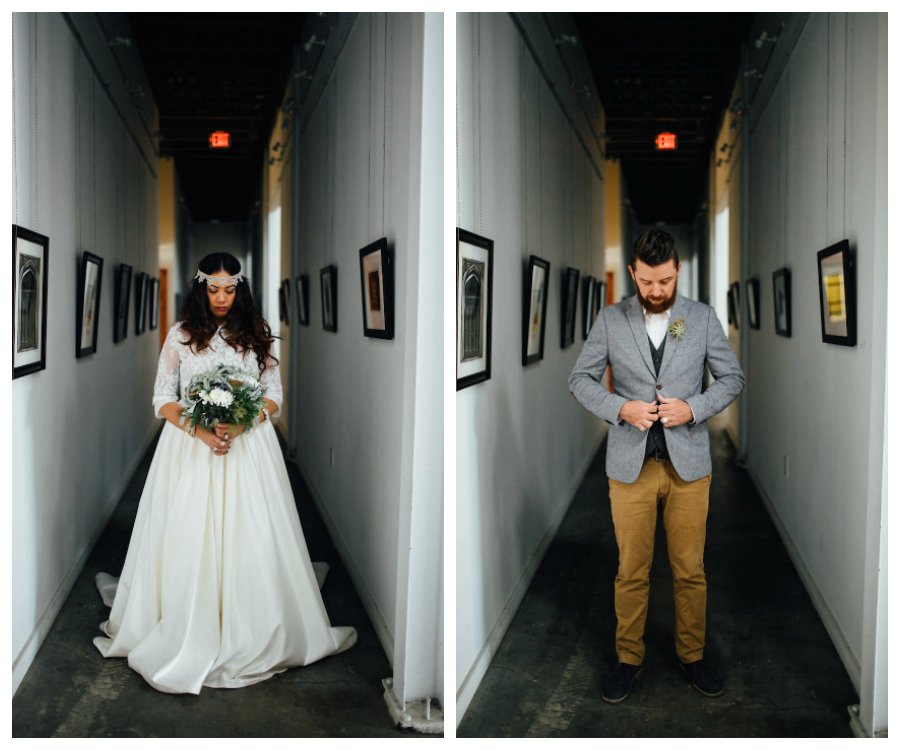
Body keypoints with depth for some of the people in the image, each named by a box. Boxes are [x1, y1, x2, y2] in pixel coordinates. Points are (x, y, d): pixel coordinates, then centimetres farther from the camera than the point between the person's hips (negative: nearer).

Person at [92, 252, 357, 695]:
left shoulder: (255, 333, 7)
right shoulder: (181, 335, 5)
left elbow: (274, 395, 5)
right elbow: (163, 399, 3)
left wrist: (238, 425, -12)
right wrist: (201, 431, -14)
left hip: (248, 443, 1)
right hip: (191, 445, 0)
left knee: (250, 536, -2)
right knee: (190, 537, -2)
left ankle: (254, 634, 10)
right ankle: (189, 637, 10)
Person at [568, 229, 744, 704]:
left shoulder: (703, 318, 2)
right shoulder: (610, 319, 0)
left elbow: (733, 378, 6)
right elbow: (580, 379, 2)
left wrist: (693, 408, -11)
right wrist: (620, 408, -15)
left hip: (689, 464, 1)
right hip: (631, 465, 0)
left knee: (690, 570, 9)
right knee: (631, 571, 8)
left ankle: (691, 655, 27)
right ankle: (629, 659, 23)